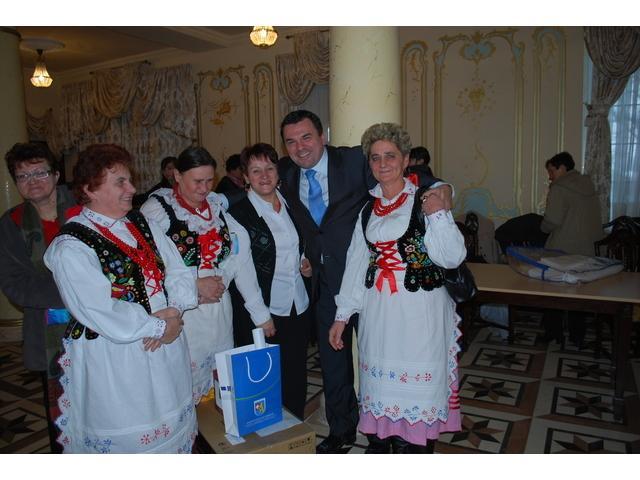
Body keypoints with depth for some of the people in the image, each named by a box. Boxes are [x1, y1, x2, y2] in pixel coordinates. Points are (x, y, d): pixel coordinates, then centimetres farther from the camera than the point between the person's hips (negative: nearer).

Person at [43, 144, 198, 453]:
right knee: (128, 436, 12)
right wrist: (160, 326, -15)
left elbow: (178, 271, 3)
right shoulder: (70, 247, -15)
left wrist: (175, 312, -14)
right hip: (113, 362, -6)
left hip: (166, 349, 6)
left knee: (173, 427, 20)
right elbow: (104, 315, -21)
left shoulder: (140, 224, 5)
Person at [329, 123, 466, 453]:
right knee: (378, 379, 12)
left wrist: (438, 215, -24)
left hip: (419, 312, -4)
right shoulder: (368, 209, 10)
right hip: (377, 310, 4)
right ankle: (378, 443, 30)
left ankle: (410, 443, 24)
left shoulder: (426, 200, -4)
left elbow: (452, 257, -11)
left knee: (413, 382, 4)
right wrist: (342, 315, 10)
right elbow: (356, 263, 11)